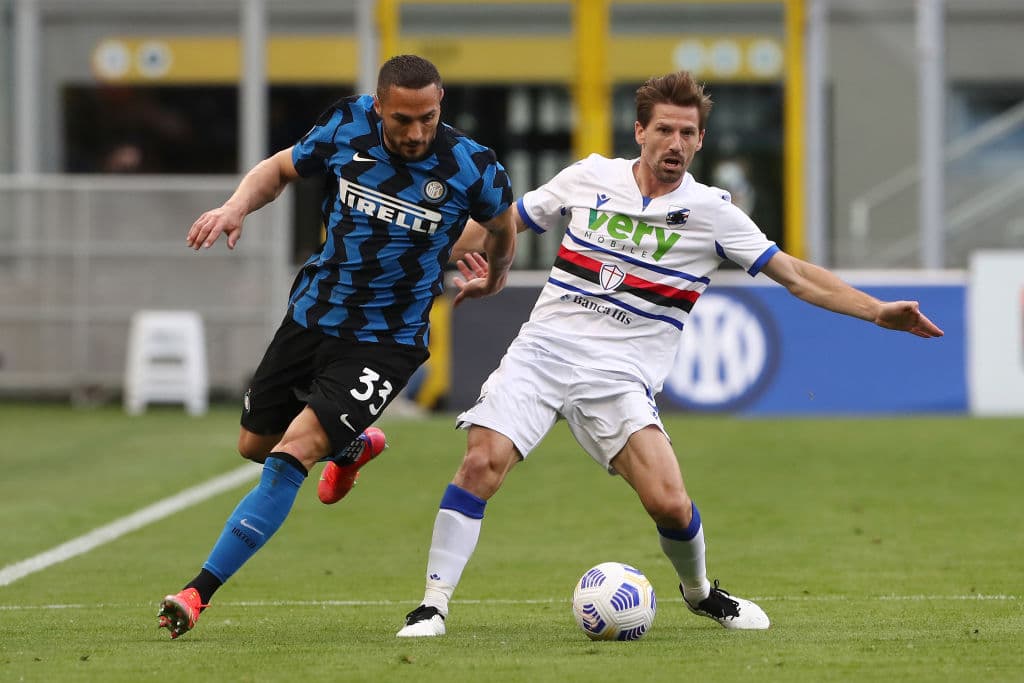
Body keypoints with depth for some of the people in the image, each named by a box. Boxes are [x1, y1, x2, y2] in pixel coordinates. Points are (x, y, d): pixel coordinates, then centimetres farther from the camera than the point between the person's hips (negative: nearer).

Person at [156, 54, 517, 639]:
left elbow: (503, 223, 6)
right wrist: (236, 207, -14)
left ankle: (200, 592, -17)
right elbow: (280, 169, 6)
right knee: (255, 444, 20)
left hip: (385, 342, -5)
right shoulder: (346, 128, -12)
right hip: (312, 315, 5)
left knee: (292, 455, -19)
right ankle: (355, 446, 52)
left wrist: (495, 278, 25)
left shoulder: (472, 169, -18)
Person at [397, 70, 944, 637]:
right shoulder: (588, 178, 6)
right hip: (544, 348, 1)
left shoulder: (711, 212, 2)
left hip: (621, 375, -1)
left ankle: (700, 591, 18)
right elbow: (504, 222, 20)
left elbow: (796, 276, 1)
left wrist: (877, 311, -8)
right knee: (483, 460, -22)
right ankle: (433, 603, -13)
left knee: (670, 505, -15)